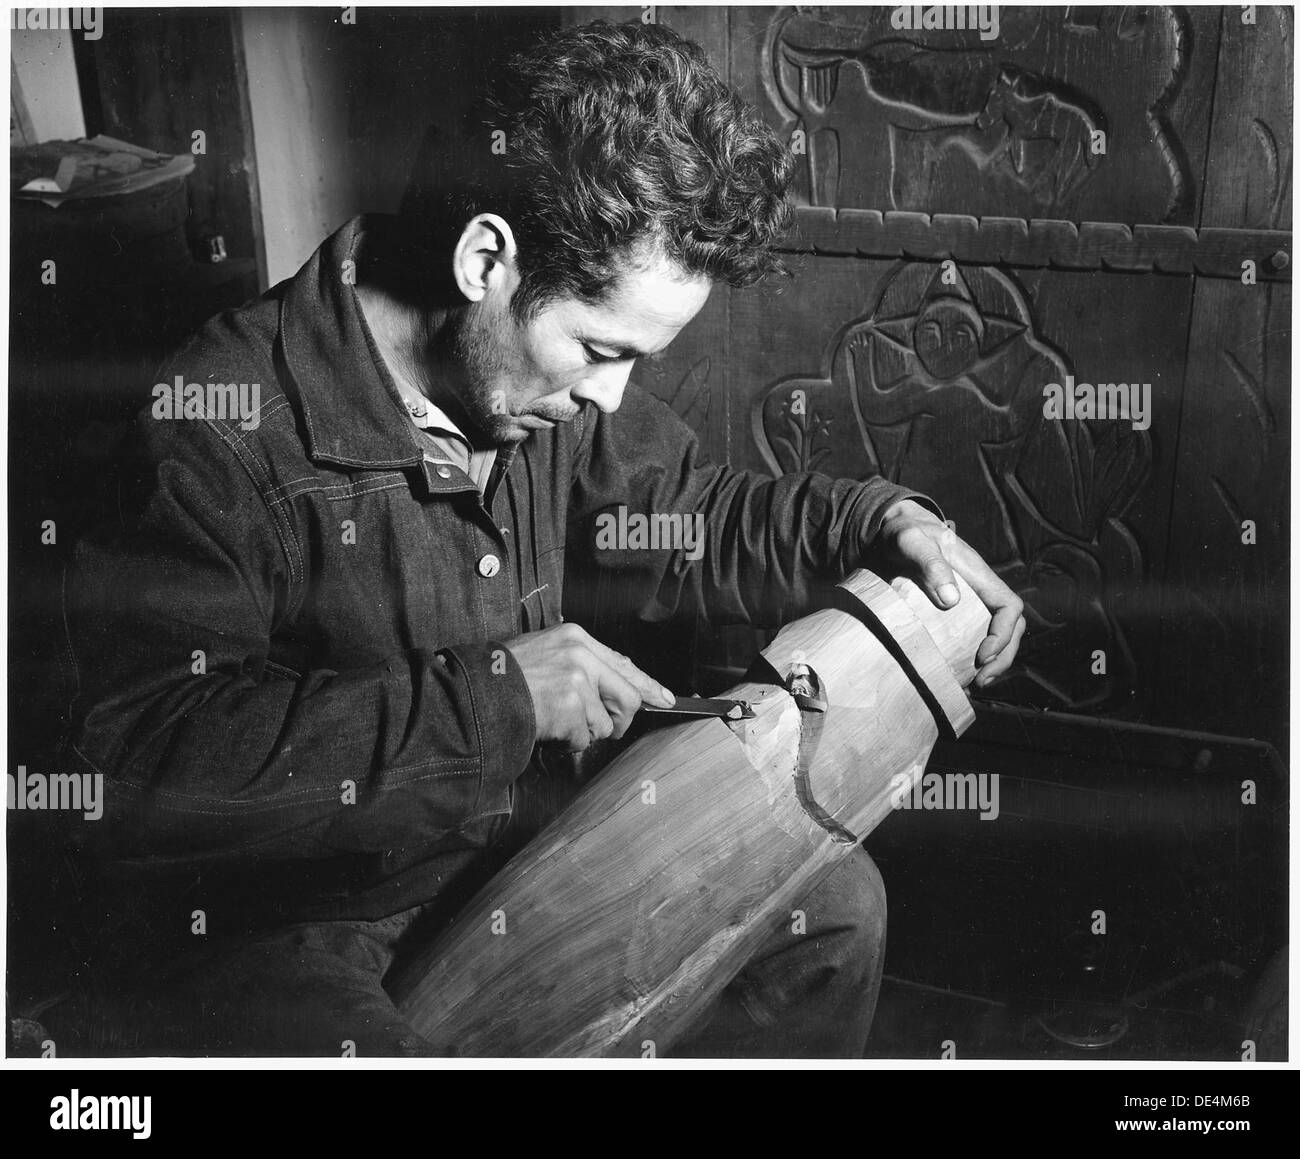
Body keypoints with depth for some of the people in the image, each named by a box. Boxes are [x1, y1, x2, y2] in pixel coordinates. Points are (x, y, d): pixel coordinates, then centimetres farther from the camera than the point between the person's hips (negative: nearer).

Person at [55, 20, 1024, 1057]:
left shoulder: (552, 380, -3)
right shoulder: (225, 419, -24)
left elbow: (692, 517, 14)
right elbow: (140, 743, -28)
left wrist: (886, 522, -1)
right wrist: (486, 693, -29)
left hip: (492, 852, 7)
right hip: (242, 924, -6)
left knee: (834, 901, 5)